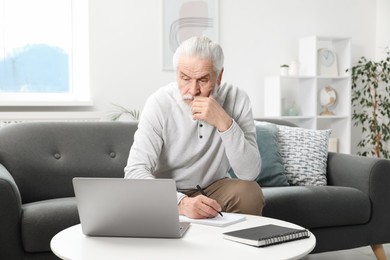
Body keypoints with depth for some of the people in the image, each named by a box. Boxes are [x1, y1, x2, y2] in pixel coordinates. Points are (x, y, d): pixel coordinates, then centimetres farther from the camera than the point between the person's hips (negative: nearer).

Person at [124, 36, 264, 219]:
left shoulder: (237, 99, -15)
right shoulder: (159, 103, -19)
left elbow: (250, 173, -21)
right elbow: (135, 171, -27)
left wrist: (224, 123, -34)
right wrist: (181, 202, -43)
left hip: (213, 188, 2)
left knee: (251, 193, -25)